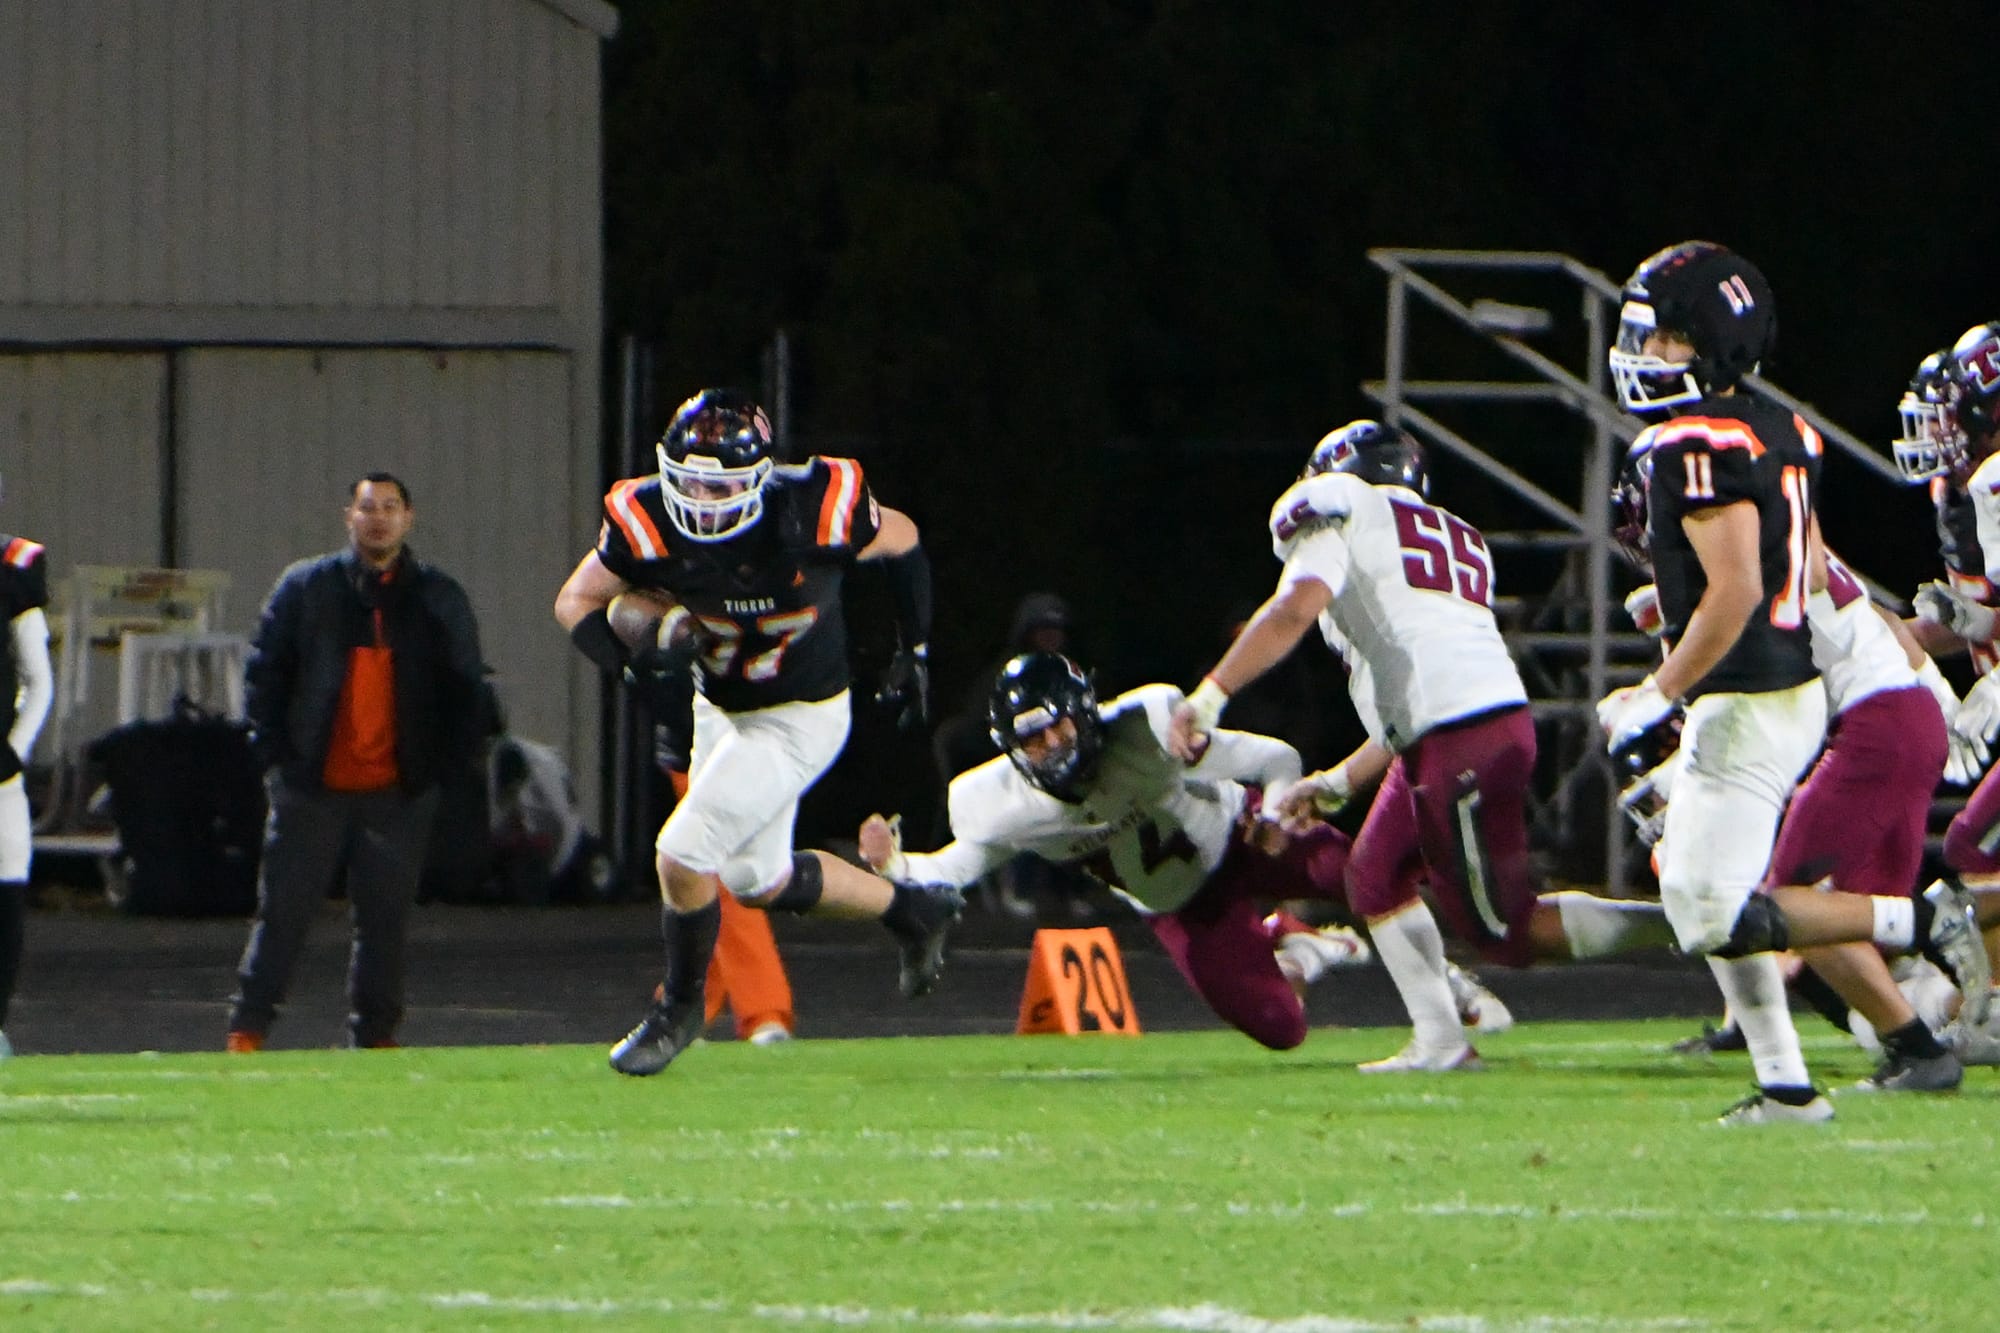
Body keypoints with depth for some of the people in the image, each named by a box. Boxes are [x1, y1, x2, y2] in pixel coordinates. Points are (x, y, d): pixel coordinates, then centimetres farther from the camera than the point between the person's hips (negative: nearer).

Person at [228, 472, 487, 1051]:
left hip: (398, 792, 1)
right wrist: (274, 749, -2)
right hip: (313, 787, -1)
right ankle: (247, 1029, 6)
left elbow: (467, 688, 13)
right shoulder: (306, 586, 4)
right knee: (283, 911, 0)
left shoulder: (440, 599, 8)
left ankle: (375, 1035, 10)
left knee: (386, 920, 2)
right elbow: (264, 671, 6)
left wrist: (447, 759, 2)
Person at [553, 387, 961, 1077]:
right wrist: (636, 641, -30)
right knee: (757, 878, 19)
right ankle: (911, 910, 42)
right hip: (720, 706, 6)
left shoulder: (813, 514, -29)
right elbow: (577, 601, -8)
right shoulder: (647, 523, -22)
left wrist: (915, 650, 2)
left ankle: (679, 1009, 10)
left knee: (684, 853, -14)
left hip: (800, 718, -6)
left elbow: (901, 540, -8)